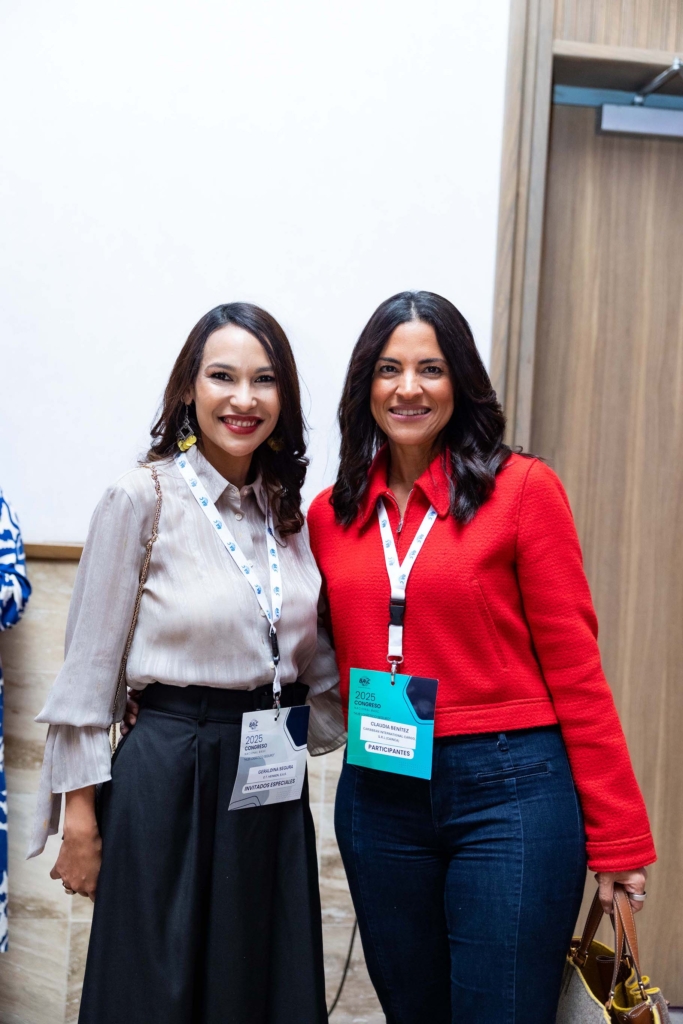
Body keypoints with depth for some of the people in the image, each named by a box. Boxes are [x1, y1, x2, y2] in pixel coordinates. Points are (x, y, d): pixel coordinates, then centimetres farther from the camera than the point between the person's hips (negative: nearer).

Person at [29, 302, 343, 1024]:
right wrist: (81, 810, -9)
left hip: (272, 781, 5)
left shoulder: (288, 510, 7)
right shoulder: (142, 498, -9)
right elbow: (90, 664, -8)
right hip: (171, 772, -5)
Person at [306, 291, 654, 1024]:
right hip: (377, 794, 5)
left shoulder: (522, 488, -6)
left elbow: (573, 665, -6)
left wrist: (616, 838, -7)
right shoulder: (331, 514, 7)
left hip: (509, 793, -4)